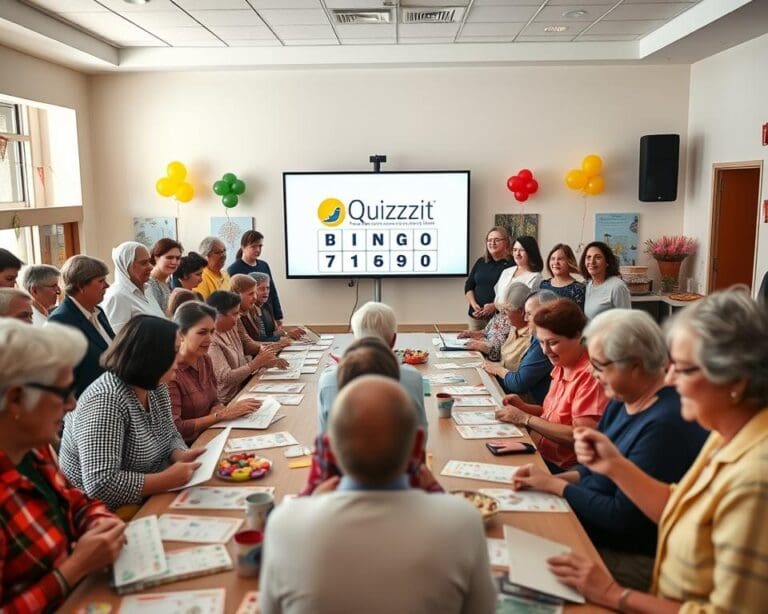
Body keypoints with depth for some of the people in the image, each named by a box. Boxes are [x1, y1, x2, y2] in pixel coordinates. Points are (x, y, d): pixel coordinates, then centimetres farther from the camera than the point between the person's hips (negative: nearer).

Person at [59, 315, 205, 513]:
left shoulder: (156, 386, -1)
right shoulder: (105, 401, -26)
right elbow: (100, 484, -31)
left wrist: (181, 456, -10)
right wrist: (168, 479, -25)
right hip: (114, 515, -7)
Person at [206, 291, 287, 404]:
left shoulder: (230, 330, 7)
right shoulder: (211, 341, -21)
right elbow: (226, 377, -24)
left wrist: (267, 363, -4)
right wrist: (256, 362, -21)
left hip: (242, 389, 8)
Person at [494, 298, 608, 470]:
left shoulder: (591, 374, -19)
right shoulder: (561, 366, 9)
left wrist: (525, 418, -18)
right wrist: (524, 407, 0)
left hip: (562, 468, -8)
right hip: (539, 454, 8)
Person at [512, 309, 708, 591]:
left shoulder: (666, 425, -26)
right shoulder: (622, 402, 3)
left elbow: (623, 517, -23)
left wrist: (555, 485, -13)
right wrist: (552, 478, -4)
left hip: (632, 558, -8)